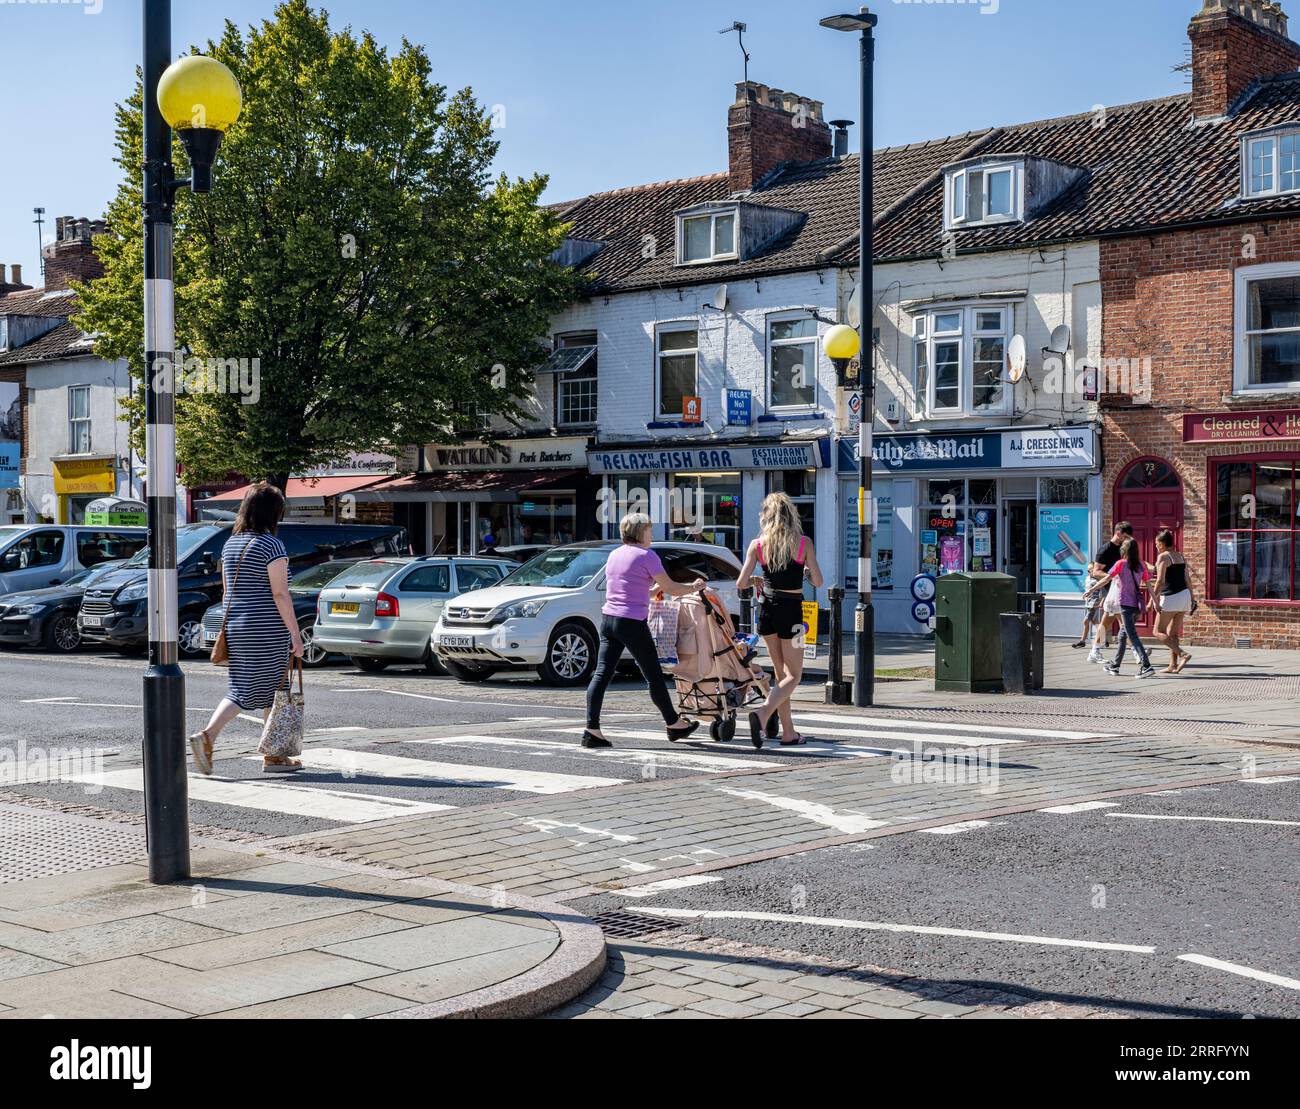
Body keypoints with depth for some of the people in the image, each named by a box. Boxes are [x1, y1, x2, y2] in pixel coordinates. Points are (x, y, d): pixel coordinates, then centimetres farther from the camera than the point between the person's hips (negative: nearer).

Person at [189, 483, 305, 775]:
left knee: (241, 689, 10)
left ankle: (206, 736, -8)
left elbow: (227, 591, 16)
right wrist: (295, 633, -14)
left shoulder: (231, 543, 10)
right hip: (267, 630, -7)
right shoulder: (271, 546, -13)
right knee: (272, 689, 4)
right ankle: (273, 756, 10)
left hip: (236, 627, 7)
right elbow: (280, 594, -16)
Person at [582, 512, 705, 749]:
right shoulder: (646, 555, -8)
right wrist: (694, 588, 11)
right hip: (632, 623, -7)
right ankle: (674, 724, 21)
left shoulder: (614, 554, 14)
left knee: (602, 674, 1)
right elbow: (671, 589, -5)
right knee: (654, 676, 7)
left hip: (608, 617, 7)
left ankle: (592, 730, -6)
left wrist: (654, 588, 29)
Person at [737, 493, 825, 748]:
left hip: (767, 610, 3)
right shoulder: (803, 543, -6)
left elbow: (741, 583, -5)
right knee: (793, 676, 5)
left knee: (781, 673, 17)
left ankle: (789, 733, 18)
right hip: (791, 611, -3)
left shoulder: (758, 544, -2)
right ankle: (763, 713, -21)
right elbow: (818, 581, -4)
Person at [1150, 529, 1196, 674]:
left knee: (1158, 632, 0)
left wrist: (1154, 598, -13)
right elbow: (1187, 580, 14)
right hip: (1184, 595, 8)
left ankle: (1183, 654, -14)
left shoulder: (1163, 557, -9)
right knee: (1173, 633, 12)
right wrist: (1192, 598, 18)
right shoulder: (1181, 556, 13)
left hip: (1170, 597, -8)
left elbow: (1160, 581, -16)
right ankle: (1173, 665, 8)